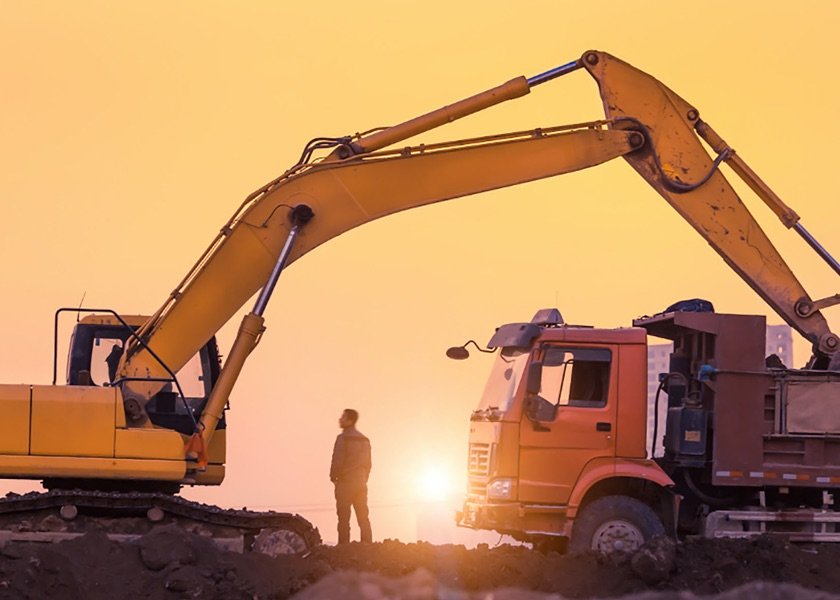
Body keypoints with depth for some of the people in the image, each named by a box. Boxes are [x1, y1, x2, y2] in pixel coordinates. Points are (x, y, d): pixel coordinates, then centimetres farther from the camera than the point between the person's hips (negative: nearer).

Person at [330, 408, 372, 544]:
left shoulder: (343, 438, -11)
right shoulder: (364, 440, 12)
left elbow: (337, 460, -16)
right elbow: (368, 463, 14)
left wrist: (333, 477, 0)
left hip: (345, 482, -6)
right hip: (361, 484, 6)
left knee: (344, 518, -5)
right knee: (363, 517, 7)